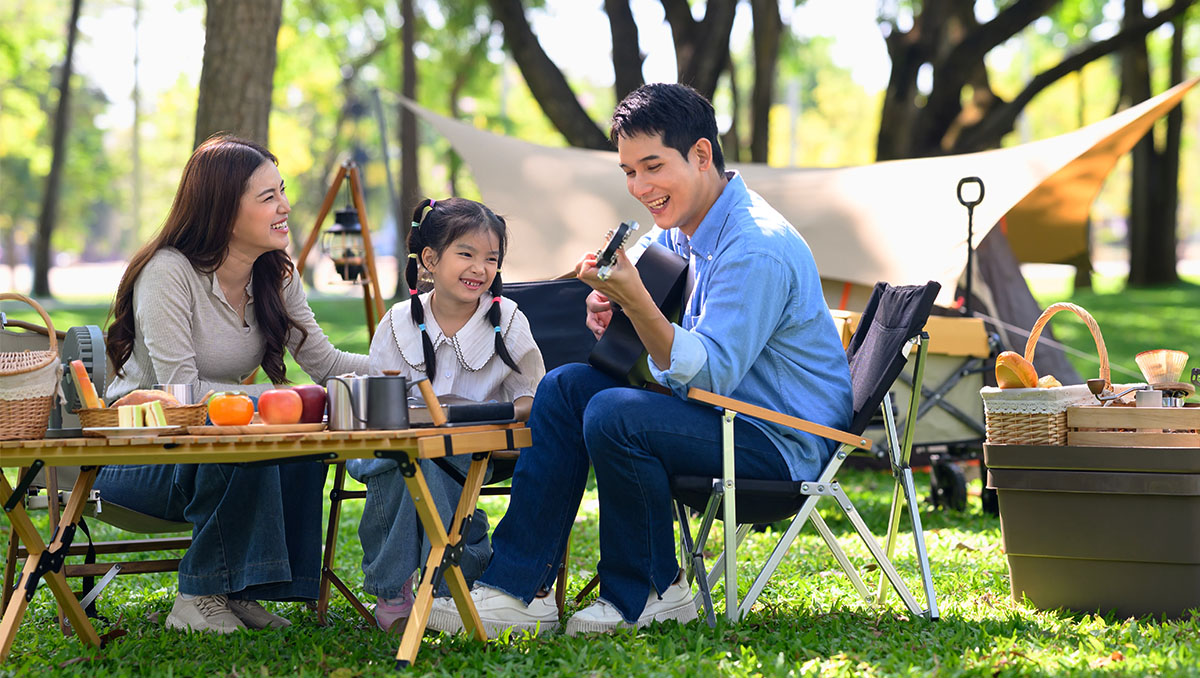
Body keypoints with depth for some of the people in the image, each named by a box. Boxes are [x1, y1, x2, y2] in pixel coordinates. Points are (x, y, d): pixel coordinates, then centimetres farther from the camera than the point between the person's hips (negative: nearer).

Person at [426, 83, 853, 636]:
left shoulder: (758, 248, -22)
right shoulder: (679, 232, 8)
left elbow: (707, 374, -28)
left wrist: (635, 299, -37)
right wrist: (610, 307, -6)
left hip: (784, 442, -10)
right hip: (722, 414, 10)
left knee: (614, 415, -27)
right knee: (567, 386, 2)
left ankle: (649, 594, -8)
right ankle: (517, 589, -3)